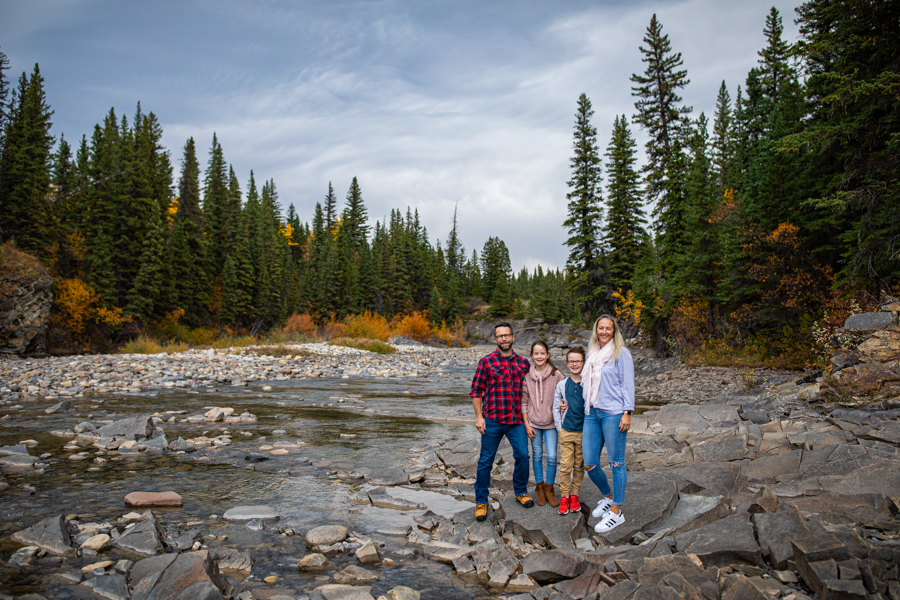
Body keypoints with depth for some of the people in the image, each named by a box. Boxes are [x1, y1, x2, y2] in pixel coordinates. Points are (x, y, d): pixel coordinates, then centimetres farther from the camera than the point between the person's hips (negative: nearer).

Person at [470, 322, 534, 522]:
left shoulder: (523, 363, 8)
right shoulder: (486, 362, -2)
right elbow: (476, 390, -1)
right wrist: (479, 416, -7)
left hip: (517, 420, 3)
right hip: (492, 420, -2)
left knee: (522, 455, 2)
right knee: (486, 460, 3)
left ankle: (520, 491, 27)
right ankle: (481, 501, 17)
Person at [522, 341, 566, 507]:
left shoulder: (556, 374, -6)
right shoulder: (527, 376, -1)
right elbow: (524, 401, 2)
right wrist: (526, 424, -1)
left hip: (550, 422, -1)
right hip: (533, 422, 2)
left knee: (552, 456, -3)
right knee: (537, 455, 9)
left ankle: (549, 489, 15)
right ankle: (539, 488, 24)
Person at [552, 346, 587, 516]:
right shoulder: (562, 385, 3)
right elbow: (556, 408, 9)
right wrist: (560, 428, 3)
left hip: (583, 432, 0)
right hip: (566, 431, 1)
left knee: (579, 466, 10)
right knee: (565, 466, 1)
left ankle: (574, 495, 24)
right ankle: (564, 497, 13)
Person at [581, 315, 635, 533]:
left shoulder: (621, 353, -1)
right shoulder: (593, 354, 17)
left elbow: (627, 384, -6)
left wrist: (627, 412, -13)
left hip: (613, 414, -6)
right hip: (592, 414, 6)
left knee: (616, 463, 0)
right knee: (589, 464, 5)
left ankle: (616, 511, 11)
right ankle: (608, 496, 31)